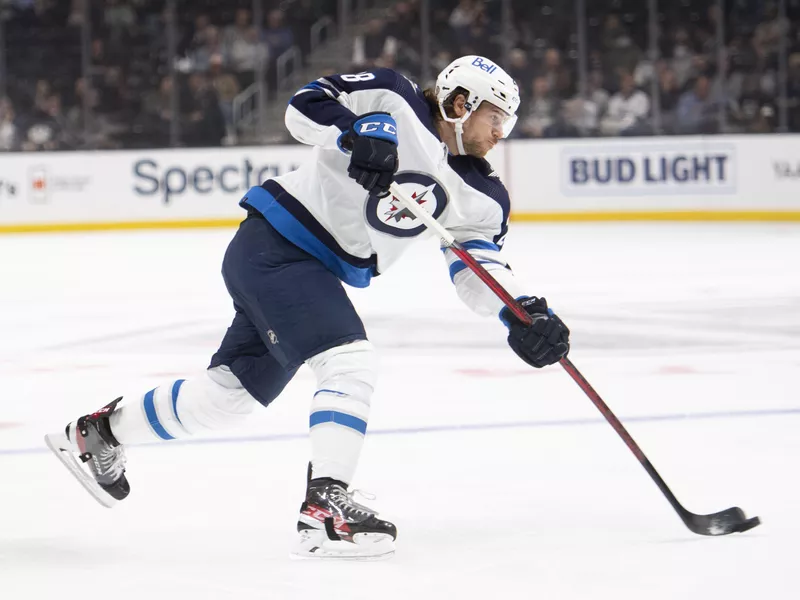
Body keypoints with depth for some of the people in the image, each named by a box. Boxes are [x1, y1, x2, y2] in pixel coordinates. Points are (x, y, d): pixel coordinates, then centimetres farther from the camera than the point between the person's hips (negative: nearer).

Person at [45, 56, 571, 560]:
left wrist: (524, 312, -18)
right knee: (352, 362, -22)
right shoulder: (393, 101, -10)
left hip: (316, 273, 9)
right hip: (272, 246, -8)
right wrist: (359, 131, -30)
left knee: (231, 392, 15)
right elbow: (306, 105, -13)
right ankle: (326, 507, -27)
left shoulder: (479, 196, 6)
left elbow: (481, 267, -1)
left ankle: (99, 433, 32)